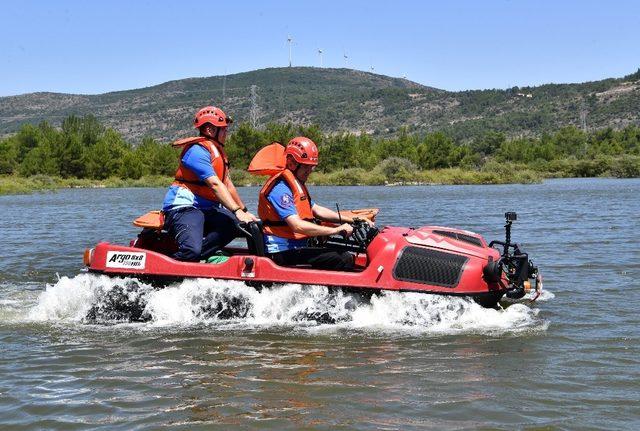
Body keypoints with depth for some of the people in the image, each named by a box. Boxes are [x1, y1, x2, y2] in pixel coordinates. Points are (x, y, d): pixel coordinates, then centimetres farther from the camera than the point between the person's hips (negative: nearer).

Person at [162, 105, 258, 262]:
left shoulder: (217, 151, 19)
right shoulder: (198, 150, -14)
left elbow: (227, 184, 22)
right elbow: (215, 184, -23)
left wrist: (245, 211, 19)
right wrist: (237, 211, -28)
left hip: (206, 209, 10)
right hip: (184, 207, -10)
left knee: (235, 224, -17)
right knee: (192, 250, -32)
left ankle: (194, 257, -18)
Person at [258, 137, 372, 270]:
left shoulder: (298, 185, 18)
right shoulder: (280, 188, -17)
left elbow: (317, 210, 22)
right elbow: (297, 226, -26)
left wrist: (352, 220, 12)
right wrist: (337, 230, -23)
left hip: (295, 247, 11)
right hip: (283, 253, -11)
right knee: (344, 259, -21)